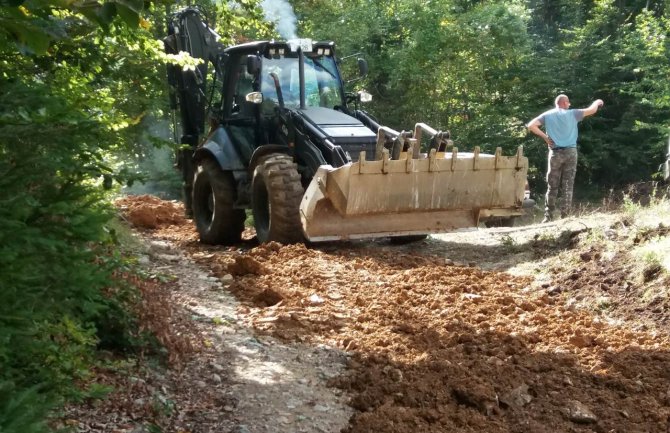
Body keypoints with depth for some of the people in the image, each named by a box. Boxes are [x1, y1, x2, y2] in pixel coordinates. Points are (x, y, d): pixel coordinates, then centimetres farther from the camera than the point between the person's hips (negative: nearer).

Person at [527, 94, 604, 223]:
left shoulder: (547, 115, 6)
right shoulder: (572, 114, 4)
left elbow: (531, 126, -6)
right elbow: (592, 110, 10)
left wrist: (545, 137, 1)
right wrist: (597, 102, 32)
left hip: (555, 153, 1)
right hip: (570, 152, -1)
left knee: (552, 186, 6)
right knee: (568, 186, 1)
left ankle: (548, 216, 4)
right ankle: (564, 217, -2)